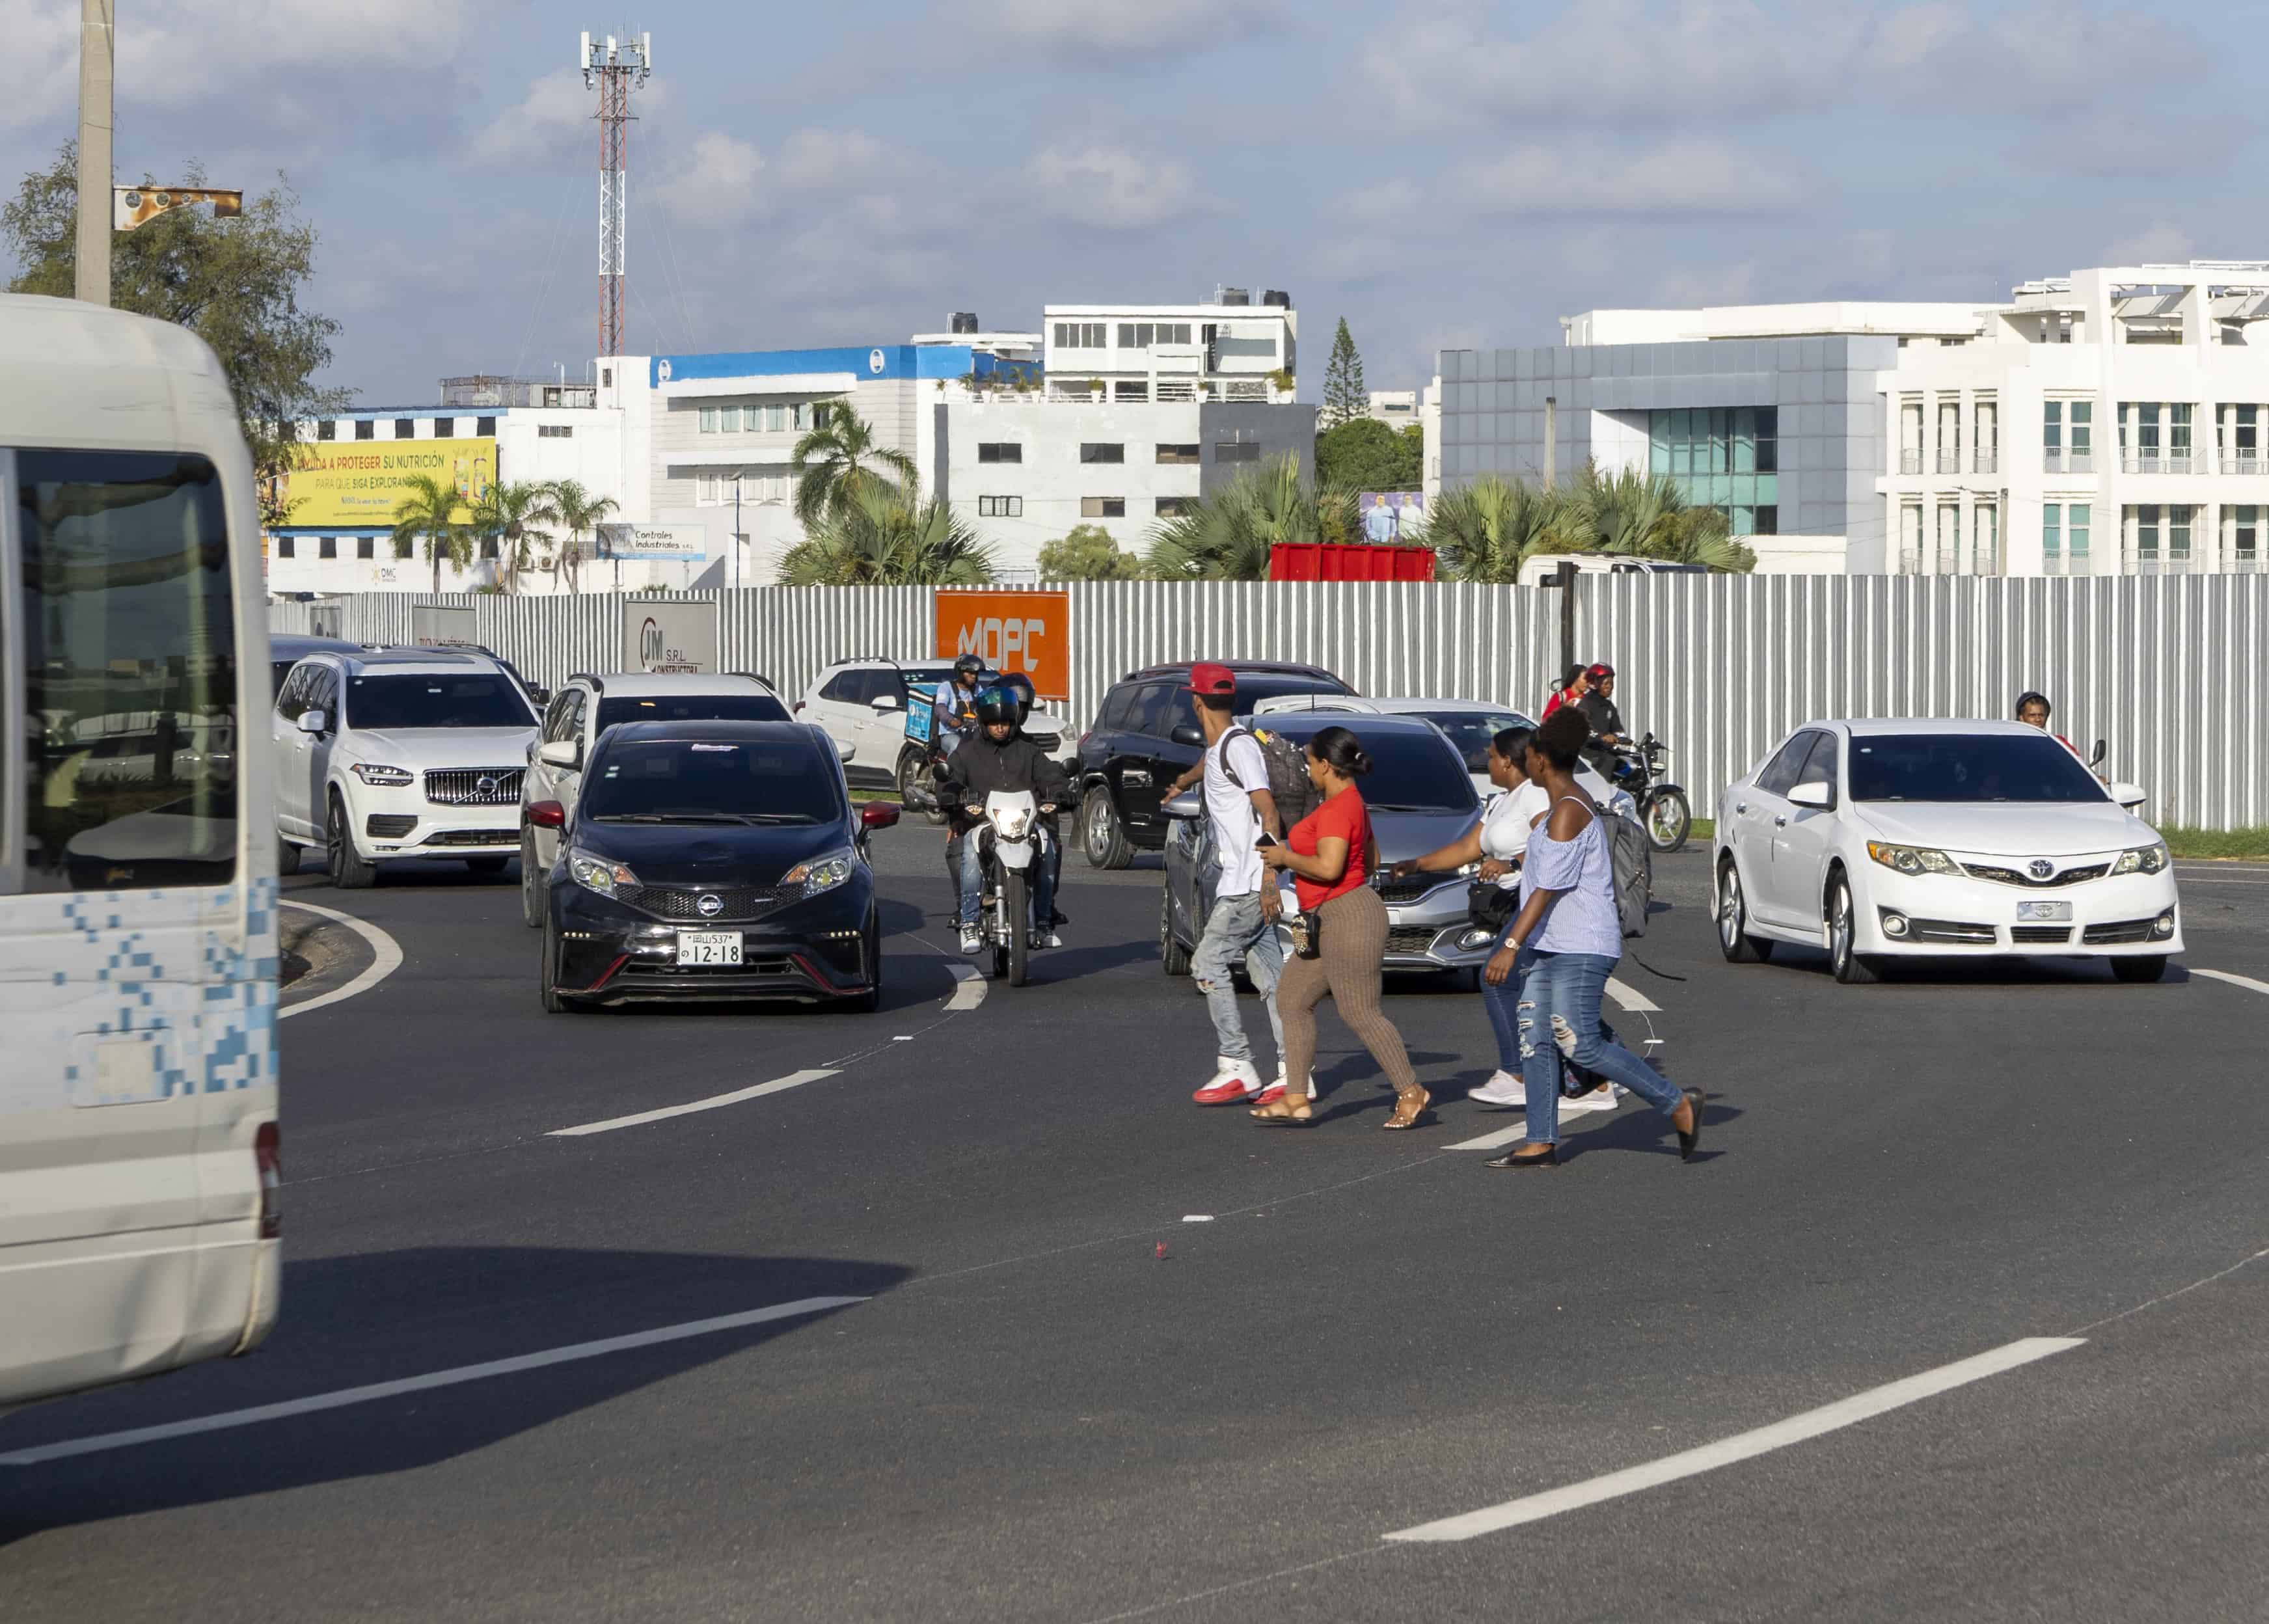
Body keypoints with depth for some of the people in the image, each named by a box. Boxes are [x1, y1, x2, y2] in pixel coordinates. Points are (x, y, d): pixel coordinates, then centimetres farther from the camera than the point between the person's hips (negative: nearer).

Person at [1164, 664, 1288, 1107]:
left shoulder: (1239, 745, -14)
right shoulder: (1218, 747, 16)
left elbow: (1268, 812, -21)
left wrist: (1268, 876, -27)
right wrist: (1183, 782, 66)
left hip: (1249, 884, -9)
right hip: (1242, 884, 9)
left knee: (1209, 963, -10)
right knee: (1269, 975, 5)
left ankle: (1236, 1066, -12)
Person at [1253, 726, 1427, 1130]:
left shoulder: (1337, 808, -18)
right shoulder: (1352, 802, 16)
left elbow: (1329, 867, -28)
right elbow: (1369, 860, 27)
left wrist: (1286, 858, -11)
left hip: (1349, 916, -12)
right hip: (1328, 922, 12)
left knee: (1361, 1014, -8)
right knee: (1293, 1000, 10)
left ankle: (1411, 1093, 0)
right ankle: (1296, 1100, 10)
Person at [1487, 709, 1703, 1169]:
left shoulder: (1568, 813, -17)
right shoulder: (1573, 805, 15)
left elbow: (1548, 889, -22)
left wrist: (1511, 945, -23)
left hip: (1580, 949, -10)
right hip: (1553, 948, 10)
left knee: (1580, 1045, -12)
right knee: (1535, 1039, 5)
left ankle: (1677, 1105, -5)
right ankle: (1541, 1143, 4)